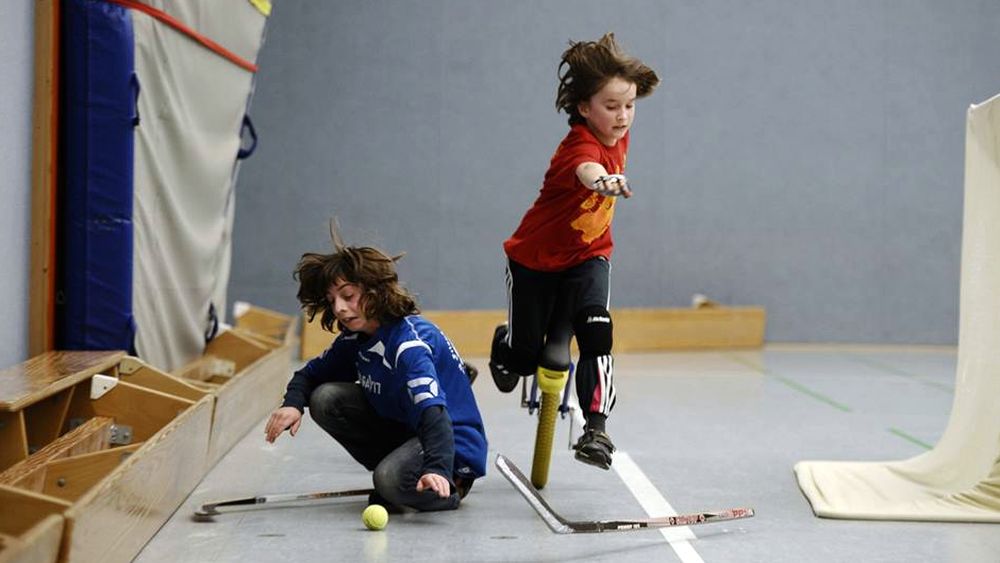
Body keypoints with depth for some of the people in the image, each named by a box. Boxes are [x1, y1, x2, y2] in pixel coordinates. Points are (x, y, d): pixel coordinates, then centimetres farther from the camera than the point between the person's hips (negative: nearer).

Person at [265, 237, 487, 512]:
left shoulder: (409, 341, -27)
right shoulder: (355, 340, -1)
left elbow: (432, 409, -40)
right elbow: (312, 373, 13)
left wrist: (437, 468, -55)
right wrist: (293, 403, -11)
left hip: (454, 444, -9)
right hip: (402, 428, 9)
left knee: (392, 479, -37)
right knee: (325, 398, -7)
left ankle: (451, 486, -3)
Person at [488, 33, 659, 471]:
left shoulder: (618, 134, -8)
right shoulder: (580, 145, -32)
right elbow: (587, 170, -59)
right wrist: (605, 182, -80)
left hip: (588, 256, 5)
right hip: (535, 259, -5)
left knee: (597, 332, -21)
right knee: (526, 357, 7)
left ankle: (595, 428, -18)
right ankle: (506, 341, 44)